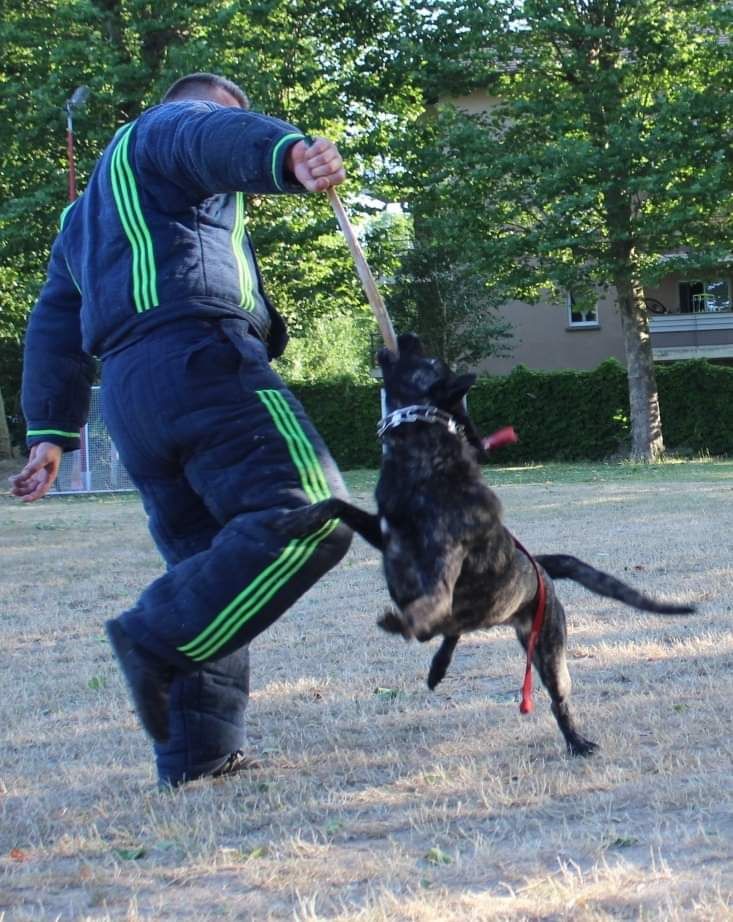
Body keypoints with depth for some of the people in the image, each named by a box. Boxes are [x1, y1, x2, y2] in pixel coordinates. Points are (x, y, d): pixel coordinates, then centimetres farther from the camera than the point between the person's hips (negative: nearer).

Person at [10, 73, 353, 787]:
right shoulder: (175, 123, 10)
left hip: (126, 393, 9)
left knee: (210, 565, 12)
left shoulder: (88, 211, 36)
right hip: (199, 354, -9)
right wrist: (289, 155, -37)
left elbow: (54, 324, 31)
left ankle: (194, 748, 6)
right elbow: (223, 140, -15)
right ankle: (161, 636, -25)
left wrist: (49, 430, 27)